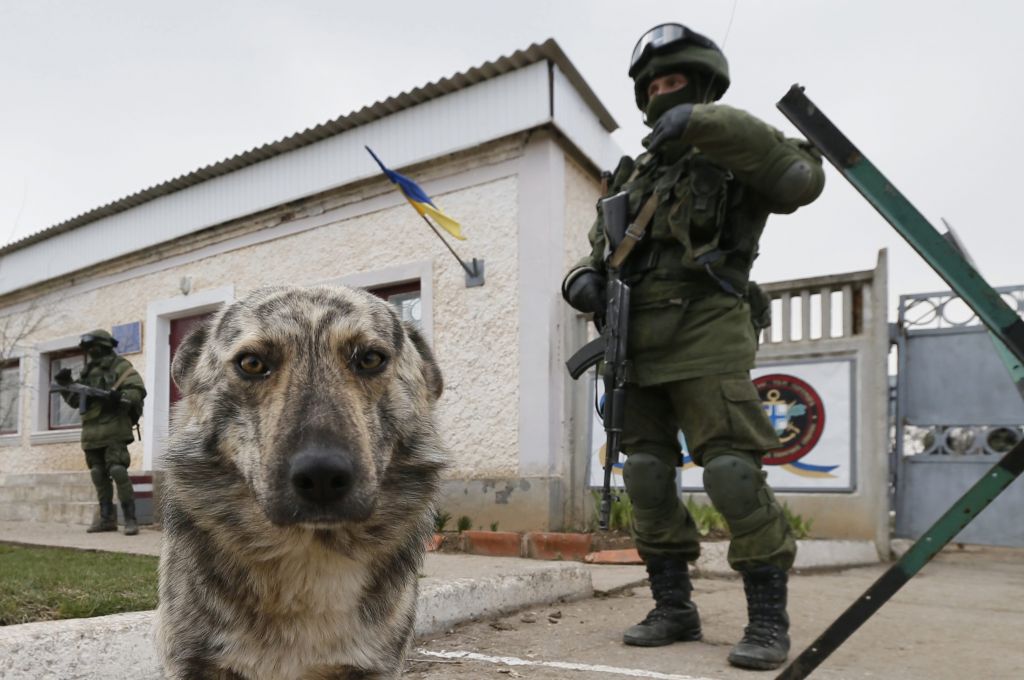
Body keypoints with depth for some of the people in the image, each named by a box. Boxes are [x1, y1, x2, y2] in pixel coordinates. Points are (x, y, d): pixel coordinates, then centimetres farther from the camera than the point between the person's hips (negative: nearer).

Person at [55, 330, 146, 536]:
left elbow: (138, 390, -11)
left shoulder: (120, 366, -1)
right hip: (92, 431, 8)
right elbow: (75, 400, 24)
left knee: (118, 471, -16)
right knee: (99, 475, 8)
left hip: (113, 428, -8)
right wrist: (65, 383, 9)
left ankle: (130, 518, -14)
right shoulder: (88, 372, 20)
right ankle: (107, 518, 14)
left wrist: (119, 397, -27)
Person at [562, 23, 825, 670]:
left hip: (707, 338, -6)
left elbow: (802, 178, -15)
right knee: (647, 477, 4)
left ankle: (769, 618, 0)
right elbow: (599, 248, 26)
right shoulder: (635, 175, 24)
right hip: (638, 344, 6)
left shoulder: (735, 156, 7)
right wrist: (584, 279, 2)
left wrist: (709, 122, -19)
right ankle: (674, 608, 14)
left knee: (733, 472, -12)